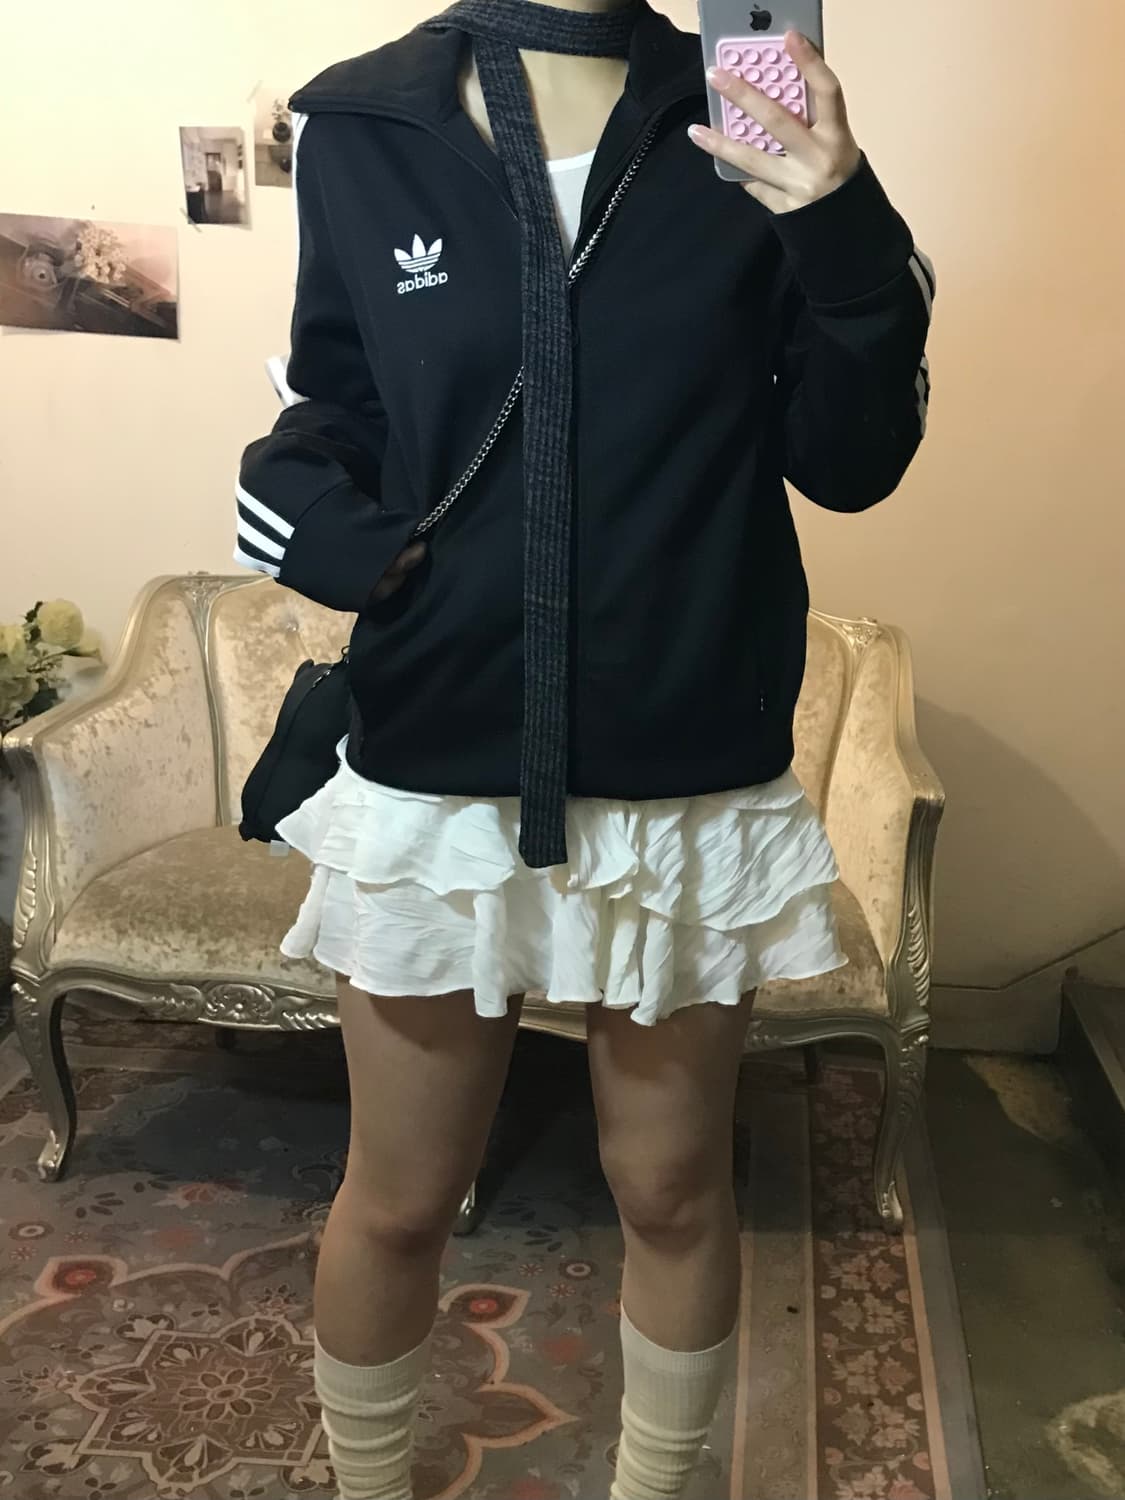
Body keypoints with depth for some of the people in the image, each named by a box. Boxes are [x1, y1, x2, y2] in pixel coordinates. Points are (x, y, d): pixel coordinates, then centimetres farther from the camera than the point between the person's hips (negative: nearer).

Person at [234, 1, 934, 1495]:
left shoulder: (747, 123, 0)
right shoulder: (362, 129, 0)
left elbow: (848, 463, 0)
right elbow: (341, 408, 10)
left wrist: (845, 233, -15)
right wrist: (302, 497, -11)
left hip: (692, 780, 1)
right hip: (437, 770, 0)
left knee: (673, 1190, 17)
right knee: (398, 1201, 16)